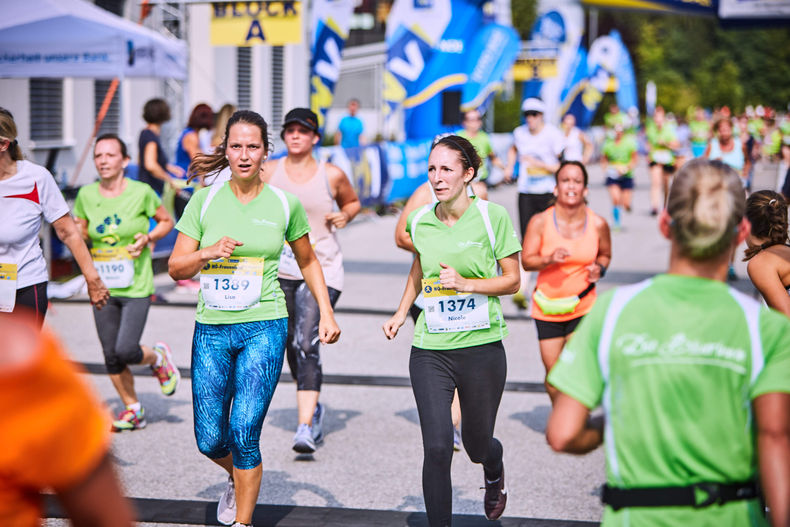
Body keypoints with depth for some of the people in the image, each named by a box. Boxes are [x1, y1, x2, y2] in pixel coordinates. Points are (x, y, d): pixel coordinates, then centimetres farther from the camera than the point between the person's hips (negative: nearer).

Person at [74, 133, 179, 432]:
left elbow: (167, 222, 7)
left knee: (126, 350, -16)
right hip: (102, 287, 4)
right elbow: (79, 234, 14)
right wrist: (77, 235, -10)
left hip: (136, 287, -4)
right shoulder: (86, 195, 1)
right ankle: (133, 410, 27)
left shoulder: (141, 192, -7)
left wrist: (148, 238, -11)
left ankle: (159, 358, 19)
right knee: (111, 357, 7)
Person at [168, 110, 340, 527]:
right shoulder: (205, 200, 2)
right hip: (211, 329, 2)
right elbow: (176, 268, 1)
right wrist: (209, 252, -18)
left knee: (244, 435, -11)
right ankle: (238, 479, 39)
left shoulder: (284, 204, 2)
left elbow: (308, 262, 16)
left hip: (263, 328, -2)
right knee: (210, 440, 5)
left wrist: (326, 313, 7)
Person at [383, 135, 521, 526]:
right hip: (429, 350, 2)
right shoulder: (420, 221, 2)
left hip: (482, 347, -2)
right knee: (436, 448, -9)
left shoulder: (493, 216, -8)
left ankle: (494, 472, 50)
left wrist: (467, 284, -18)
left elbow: (512, 280, -3)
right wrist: (400, 313, 15)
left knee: (477, 446, 13)